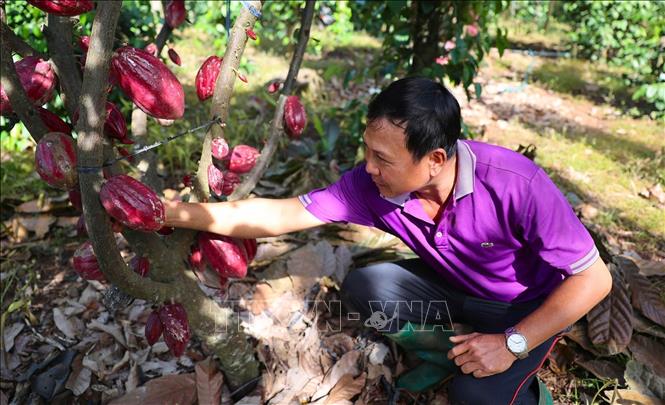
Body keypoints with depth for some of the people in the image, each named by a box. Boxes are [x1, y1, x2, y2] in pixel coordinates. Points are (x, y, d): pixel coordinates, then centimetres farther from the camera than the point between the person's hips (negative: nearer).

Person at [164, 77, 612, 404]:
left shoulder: (515, 184, -35)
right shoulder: (372, 185, -24)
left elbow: (594, 278, -24)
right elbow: (278, 215, -21)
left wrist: (513, 343, -28)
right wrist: (178, 213, -26)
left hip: (529, 308, -4)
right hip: (455, 291, 4)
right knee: (363, 287, -20)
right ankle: (448, 354, 5)